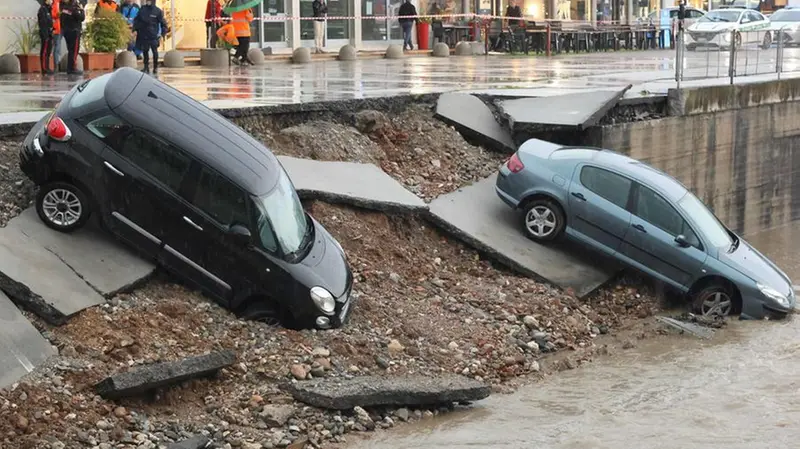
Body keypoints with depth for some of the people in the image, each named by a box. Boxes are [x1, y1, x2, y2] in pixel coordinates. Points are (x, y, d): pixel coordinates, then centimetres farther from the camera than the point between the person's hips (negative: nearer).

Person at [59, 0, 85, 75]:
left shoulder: (64, 7, 1)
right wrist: (82, 10, -1)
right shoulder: (74, 9, -19)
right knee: (74, 50, -3)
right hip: (74, 31, -7)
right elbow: (82, 18, -17)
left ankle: (69, 69, 18)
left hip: (65, 30, 7)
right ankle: (73, 68, -6)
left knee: (70, 50, 15)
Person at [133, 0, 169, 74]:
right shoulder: (142, 9, 5)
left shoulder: (158, 11, -3)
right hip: (143, 35, 3)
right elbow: (136, 20, 9)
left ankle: (155, 68, 12)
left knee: (154, 51, 0)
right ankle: (146, 67, 17)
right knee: (145, 51, 7)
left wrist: (164, 31, -9)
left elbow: (163, 22, -1)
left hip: (153, 35, -3)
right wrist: (135, 30, 0)